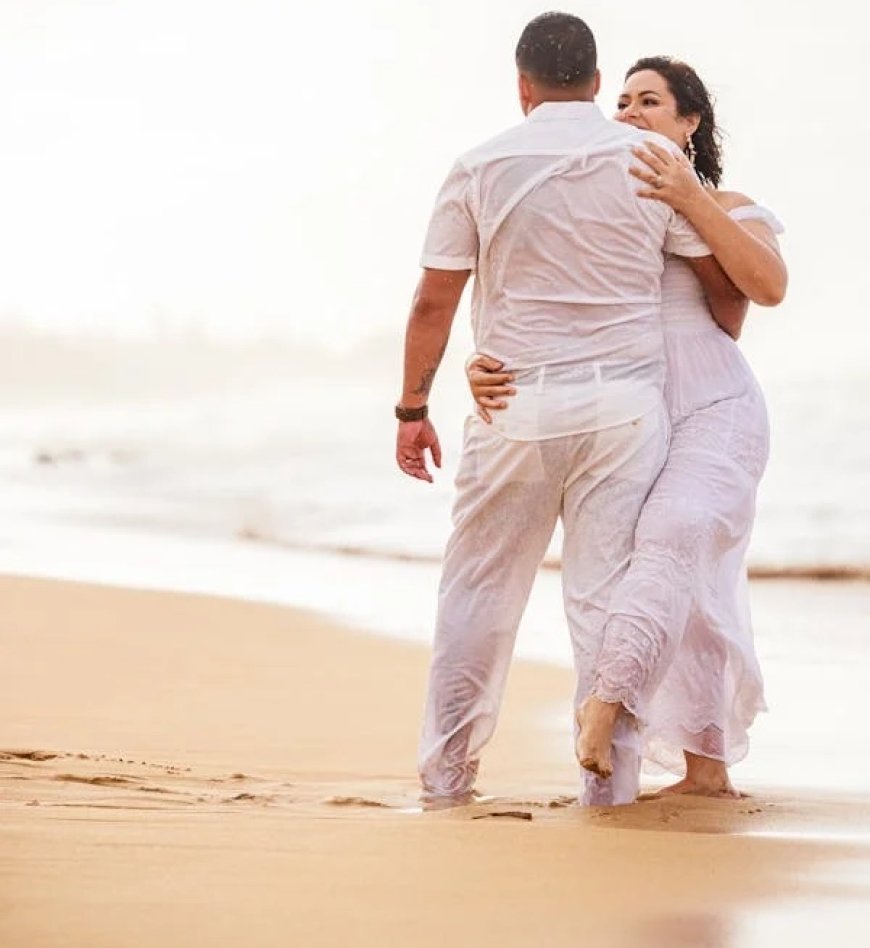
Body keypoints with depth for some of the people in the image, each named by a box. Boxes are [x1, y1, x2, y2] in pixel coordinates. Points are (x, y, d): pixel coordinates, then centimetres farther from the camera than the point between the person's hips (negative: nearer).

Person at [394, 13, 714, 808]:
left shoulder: (480, 169, 0)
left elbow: (433, 303, 1)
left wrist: (413, 408, 11)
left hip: (517, 407, 0)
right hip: (625, 401, 0)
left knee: (480, 592, 10)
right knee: (607, 593, 3)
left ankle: (446, 772, 14)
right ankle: (606, 778, 3)